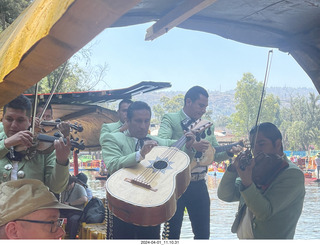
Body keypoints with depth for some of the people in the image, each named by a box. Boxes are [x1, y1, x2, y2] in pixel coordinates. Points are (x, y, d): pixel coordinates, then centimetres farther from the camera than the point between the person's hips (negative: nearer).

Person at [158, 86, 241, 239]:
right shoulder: (170, 120, -2)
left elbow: (215, 155, 18)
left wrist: (230, 151, -3)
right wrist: (191, 145, -30)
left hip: (199, 185, 5)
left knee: (203, 232, 10)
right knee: (172, 232, 1)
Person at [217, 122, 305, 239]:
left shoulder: (292, 174, -13)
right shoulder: (256, 169, 7)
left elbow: (265, 213, -21)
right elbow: (224, 195, 3)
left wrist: (247, 183, -30)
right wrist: (235, 167, -9)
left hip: (270, 239, -6)